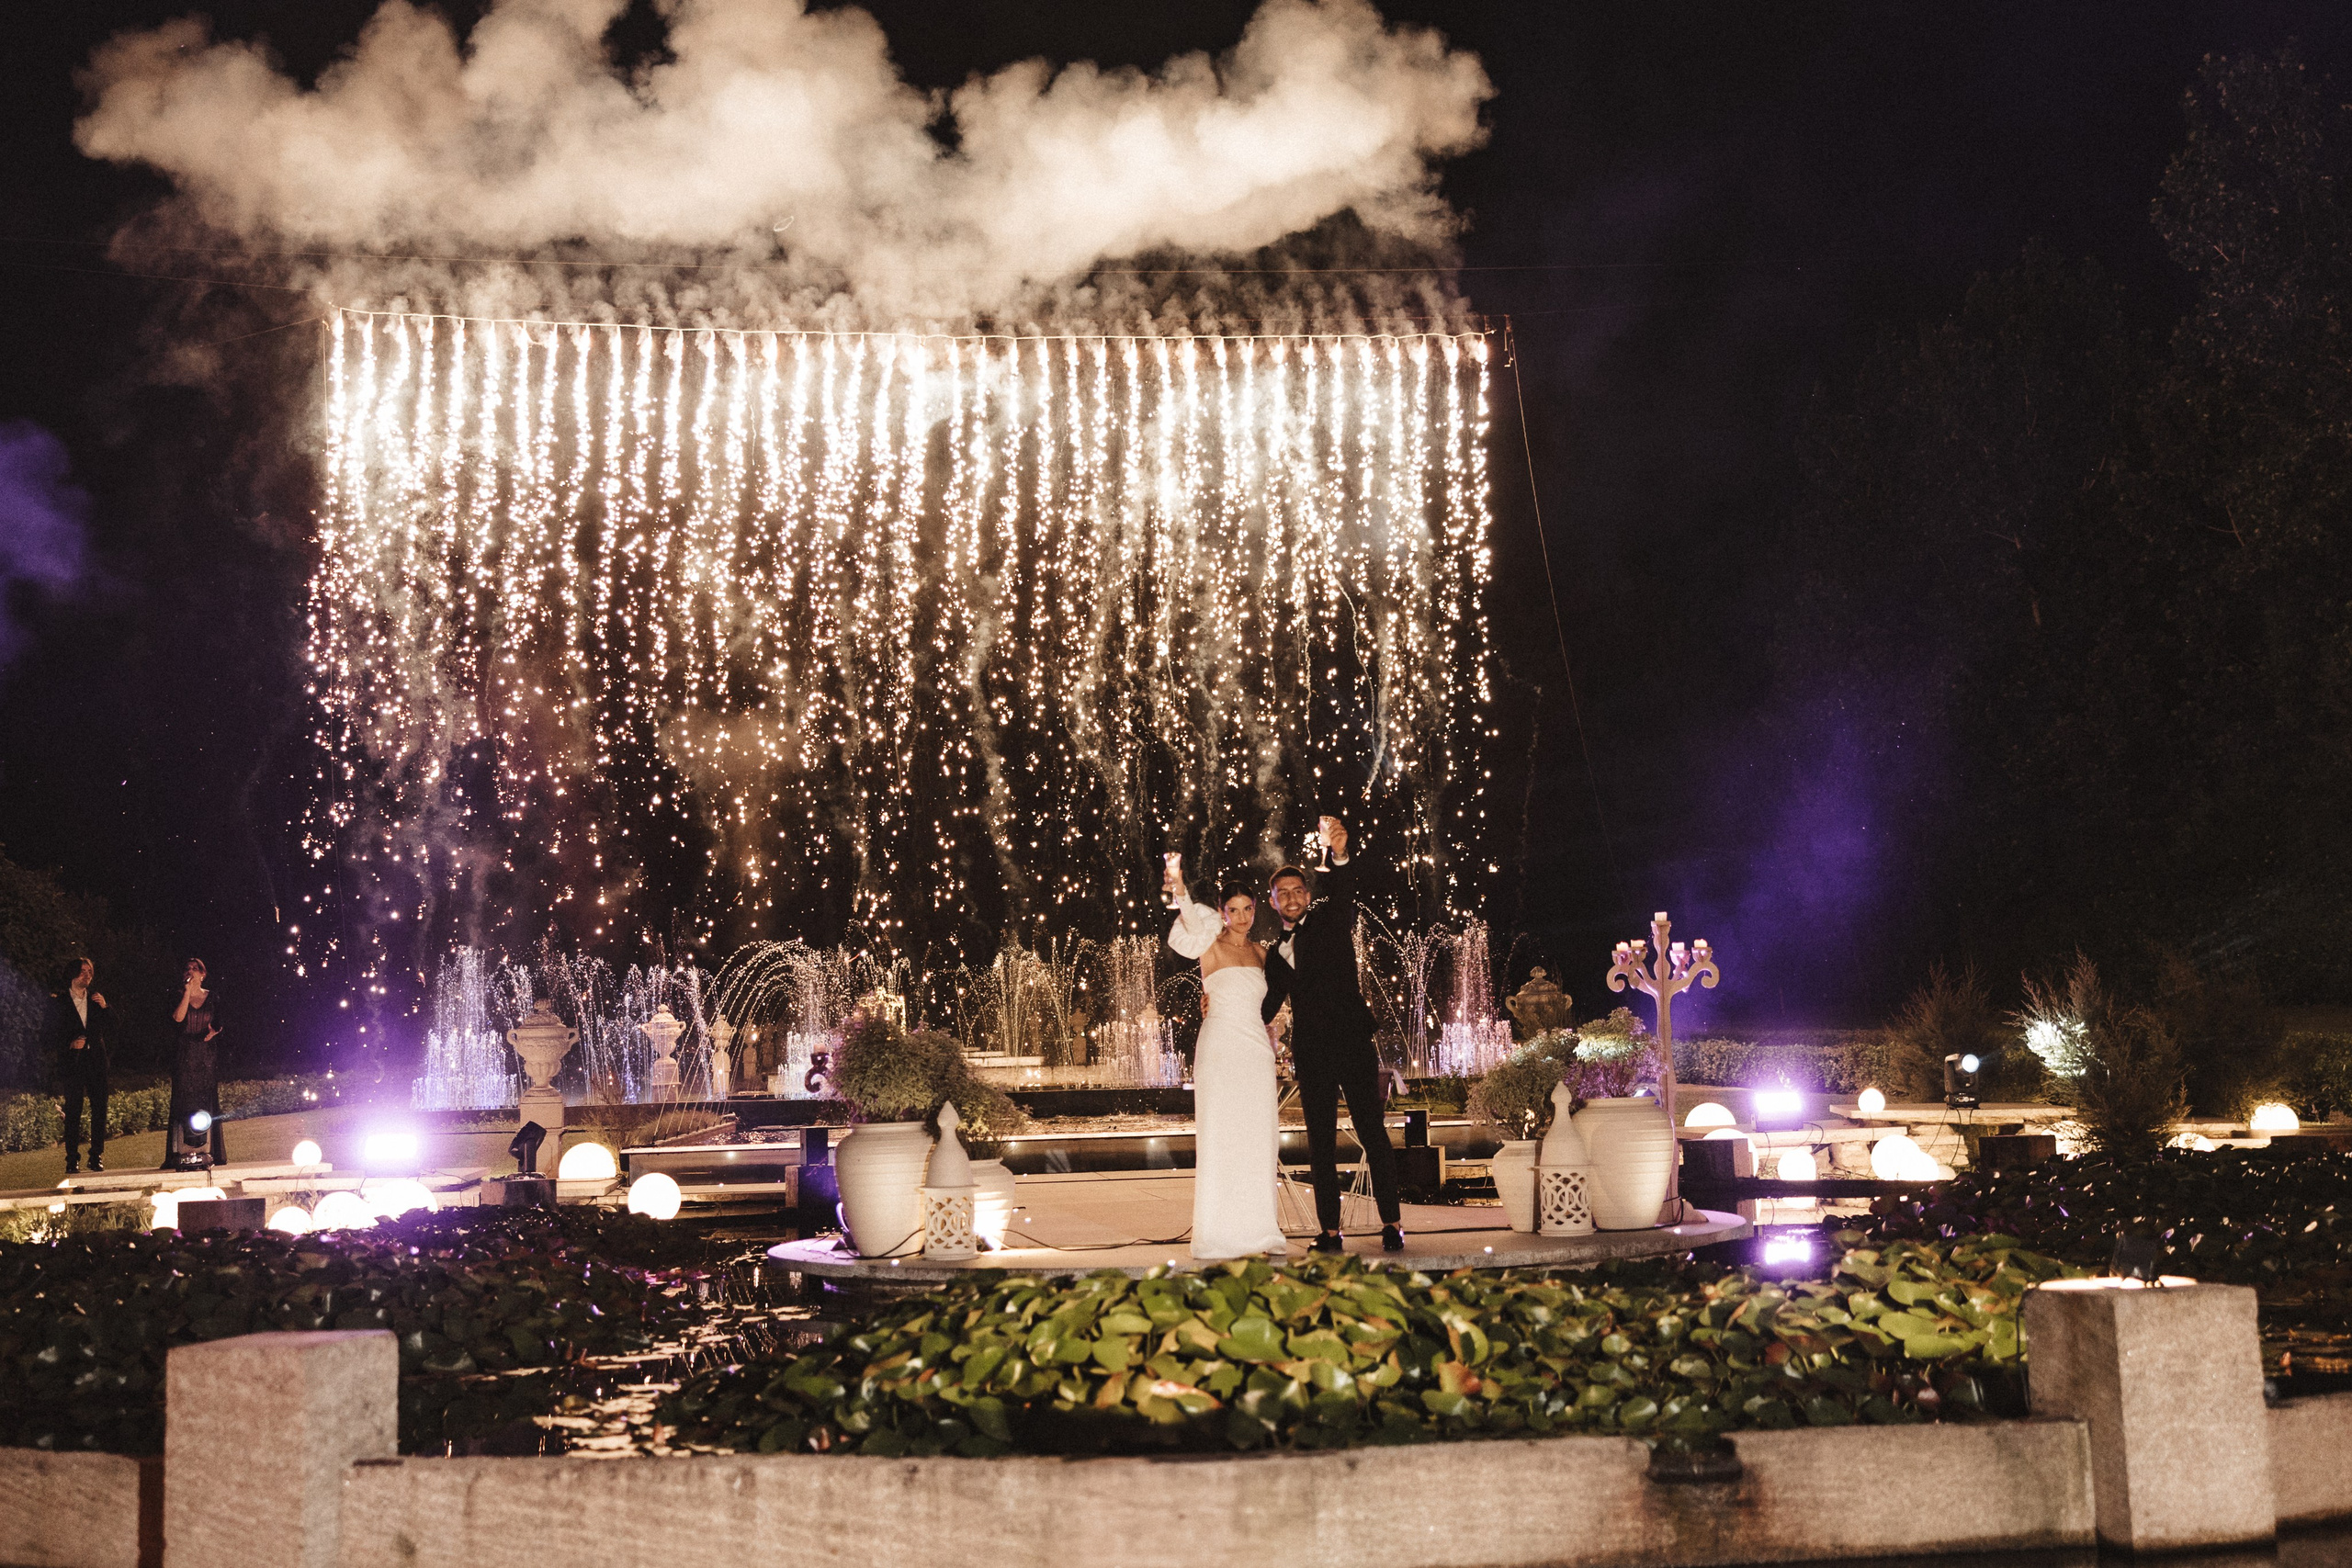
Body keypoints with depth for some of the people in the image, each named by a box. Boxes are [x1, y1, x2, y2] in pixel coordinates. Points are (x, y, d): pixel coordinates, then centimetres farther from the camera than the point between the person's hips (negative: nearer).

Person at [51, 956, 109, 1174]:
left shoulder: (96, 999, 14)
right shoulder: (59, 1002, 5)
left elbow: (108, 1029, 12)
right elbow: (53, 1033, 4)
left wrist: (104, 1007, -1)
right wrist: (70, 1043, -13)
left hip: (96, 1059, 3)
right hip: (72, 1061, -3)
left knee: (99, 1108, -1)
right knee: (73, 1109, -4)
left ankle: (97, 1156, 5)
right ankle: (72, 1158, 1)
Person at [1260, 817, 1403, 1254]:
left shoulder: (1330, 920, 5)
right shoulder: (1277, 953, 18)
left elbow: (1342, 893, -16)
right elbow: (1267, 1005, 18)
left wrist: (1338, 855, -38)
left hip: (1351, 1040, -4)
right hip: (1310, 1051, 4)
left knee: (1372, 1129, -6)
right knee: (1320, 1142, 3)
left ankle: (1391, 1222, -4)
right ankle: (1330, 1230, 5)